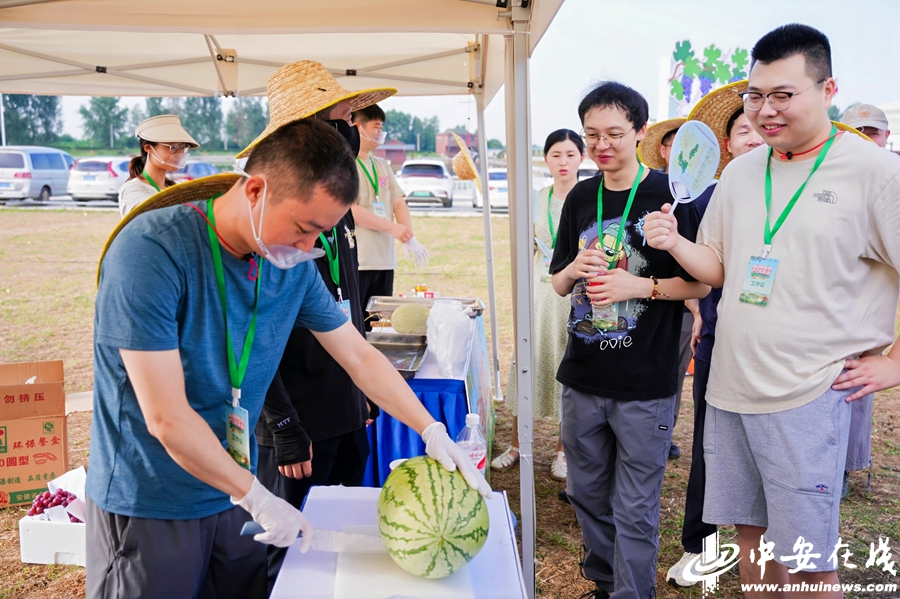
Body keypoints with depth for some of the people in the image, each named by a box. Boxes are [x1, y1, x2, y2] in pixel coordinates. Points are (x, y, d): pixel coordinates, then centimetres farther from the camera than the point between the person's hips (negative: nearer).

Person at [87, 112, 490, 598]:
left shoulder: (294, 264, -6)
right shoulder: (151, 251, -25)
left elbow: (359, 356, 3)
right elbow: (167, 419, -25)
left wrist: (432, 431, -4)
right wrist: (259, 498, -17)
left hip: (233, 498, 5)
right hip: (147, 507, -5)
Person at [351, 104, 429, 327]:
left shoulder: (382, 165, 17)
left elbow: (398, 202, 13)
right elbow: (351, 210, -16)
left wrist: (410, 238, -3)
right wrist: (392, 227, -14)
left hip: (385, 260, 8)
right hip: (356, 261, -7)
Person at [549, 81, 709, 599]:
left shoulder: (670, 195, -7)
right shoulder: (581, 198, 7)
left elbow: (700, 283, -6)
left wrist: (638, 285, -20)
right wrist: (575, 269, -9)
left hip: (646, 385, -5)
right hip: (582, 380, 5)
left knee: (635, 510, 6)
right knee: (588, 495, 18)